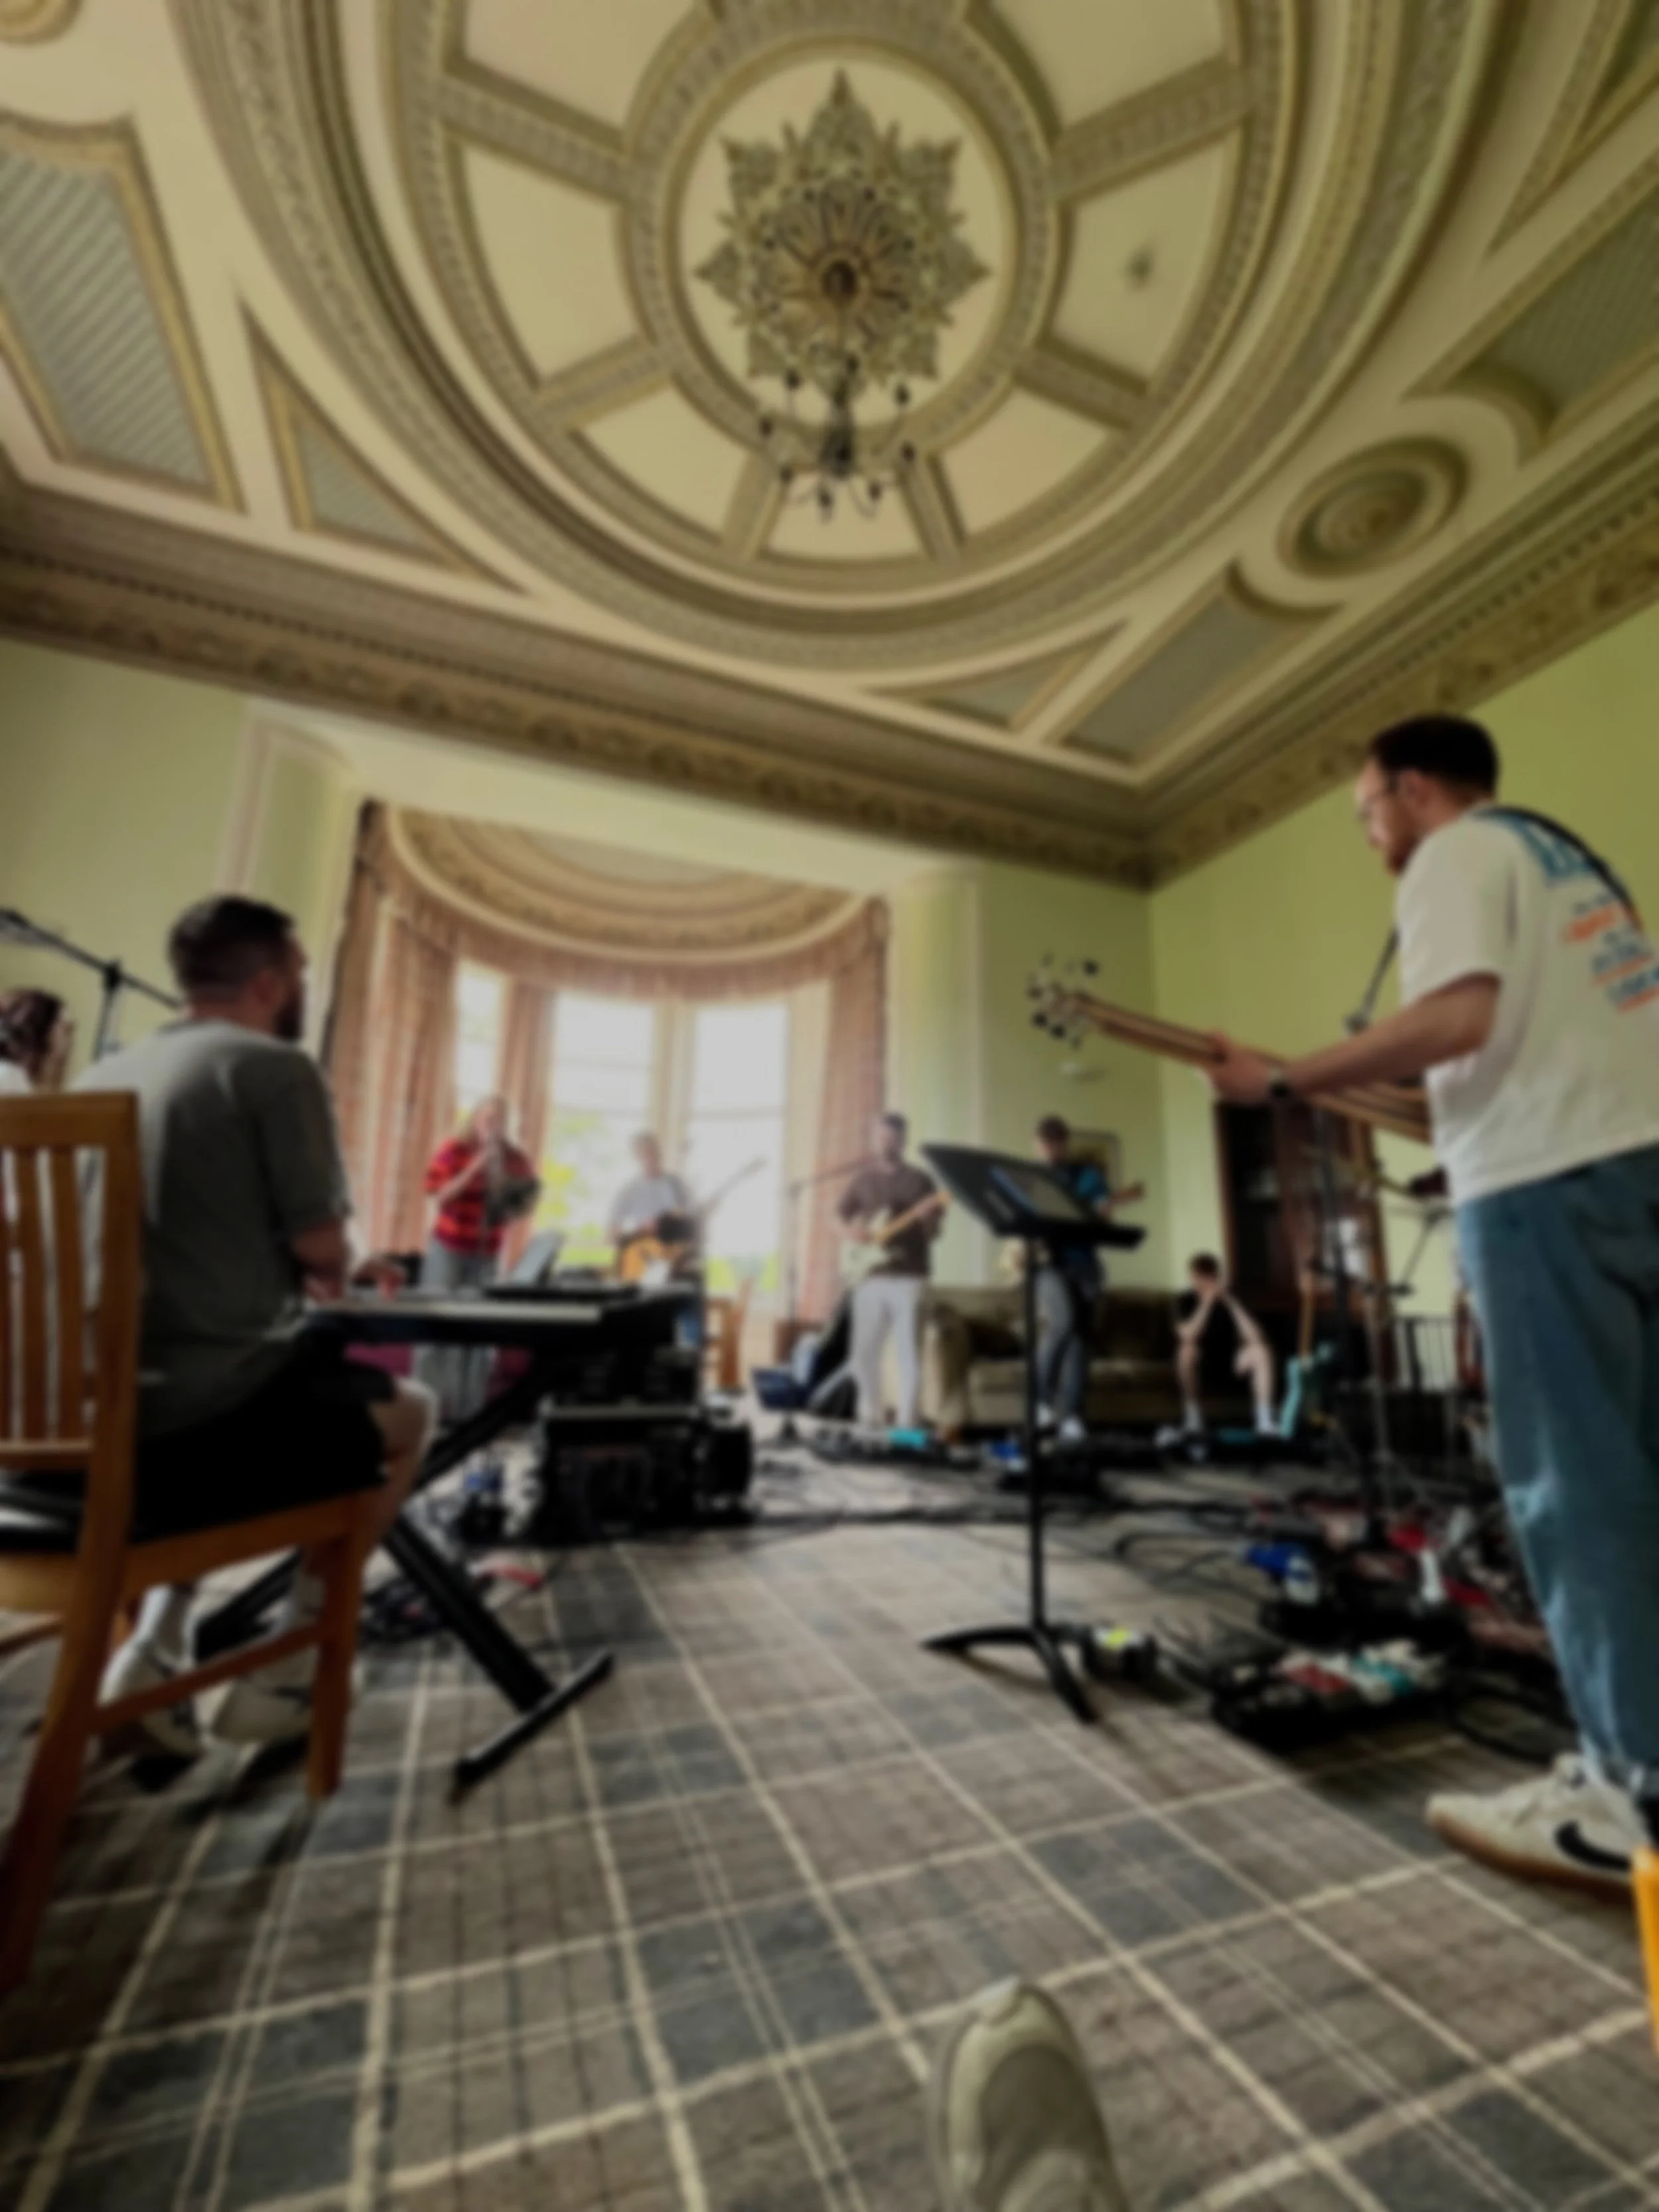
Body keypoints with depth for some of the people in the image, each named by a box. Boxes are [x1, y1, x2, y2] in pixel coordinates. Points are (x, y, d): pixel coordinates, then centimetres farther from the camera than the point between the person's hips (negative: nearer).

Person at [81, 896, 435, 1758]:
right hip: (204, 1421, -7)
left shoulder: (104, 1074, 12)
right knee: (404, 1412, 18)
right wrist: (333, 1274, 10)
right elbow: (323, 1246, -12)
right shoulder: (277, 1068, -10)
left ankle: (152, 1650, 24)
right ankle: (282, 1674, 18)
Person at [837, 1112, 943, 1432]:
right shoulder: (864, 1178, 13)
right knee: (865, 1352, 6)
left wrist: (927, 1218, -22)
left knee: (908, 1351, -4)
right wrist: (855, 1227, 0)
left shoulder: (920, 1180, 3)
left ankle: (908, 1423, 5)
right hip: (869, 1275, 3)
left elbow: (933, 1231, 0)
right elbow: (843, 1210, 21)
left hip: (908, 1275, -3)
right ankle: (871, 1416, 23)